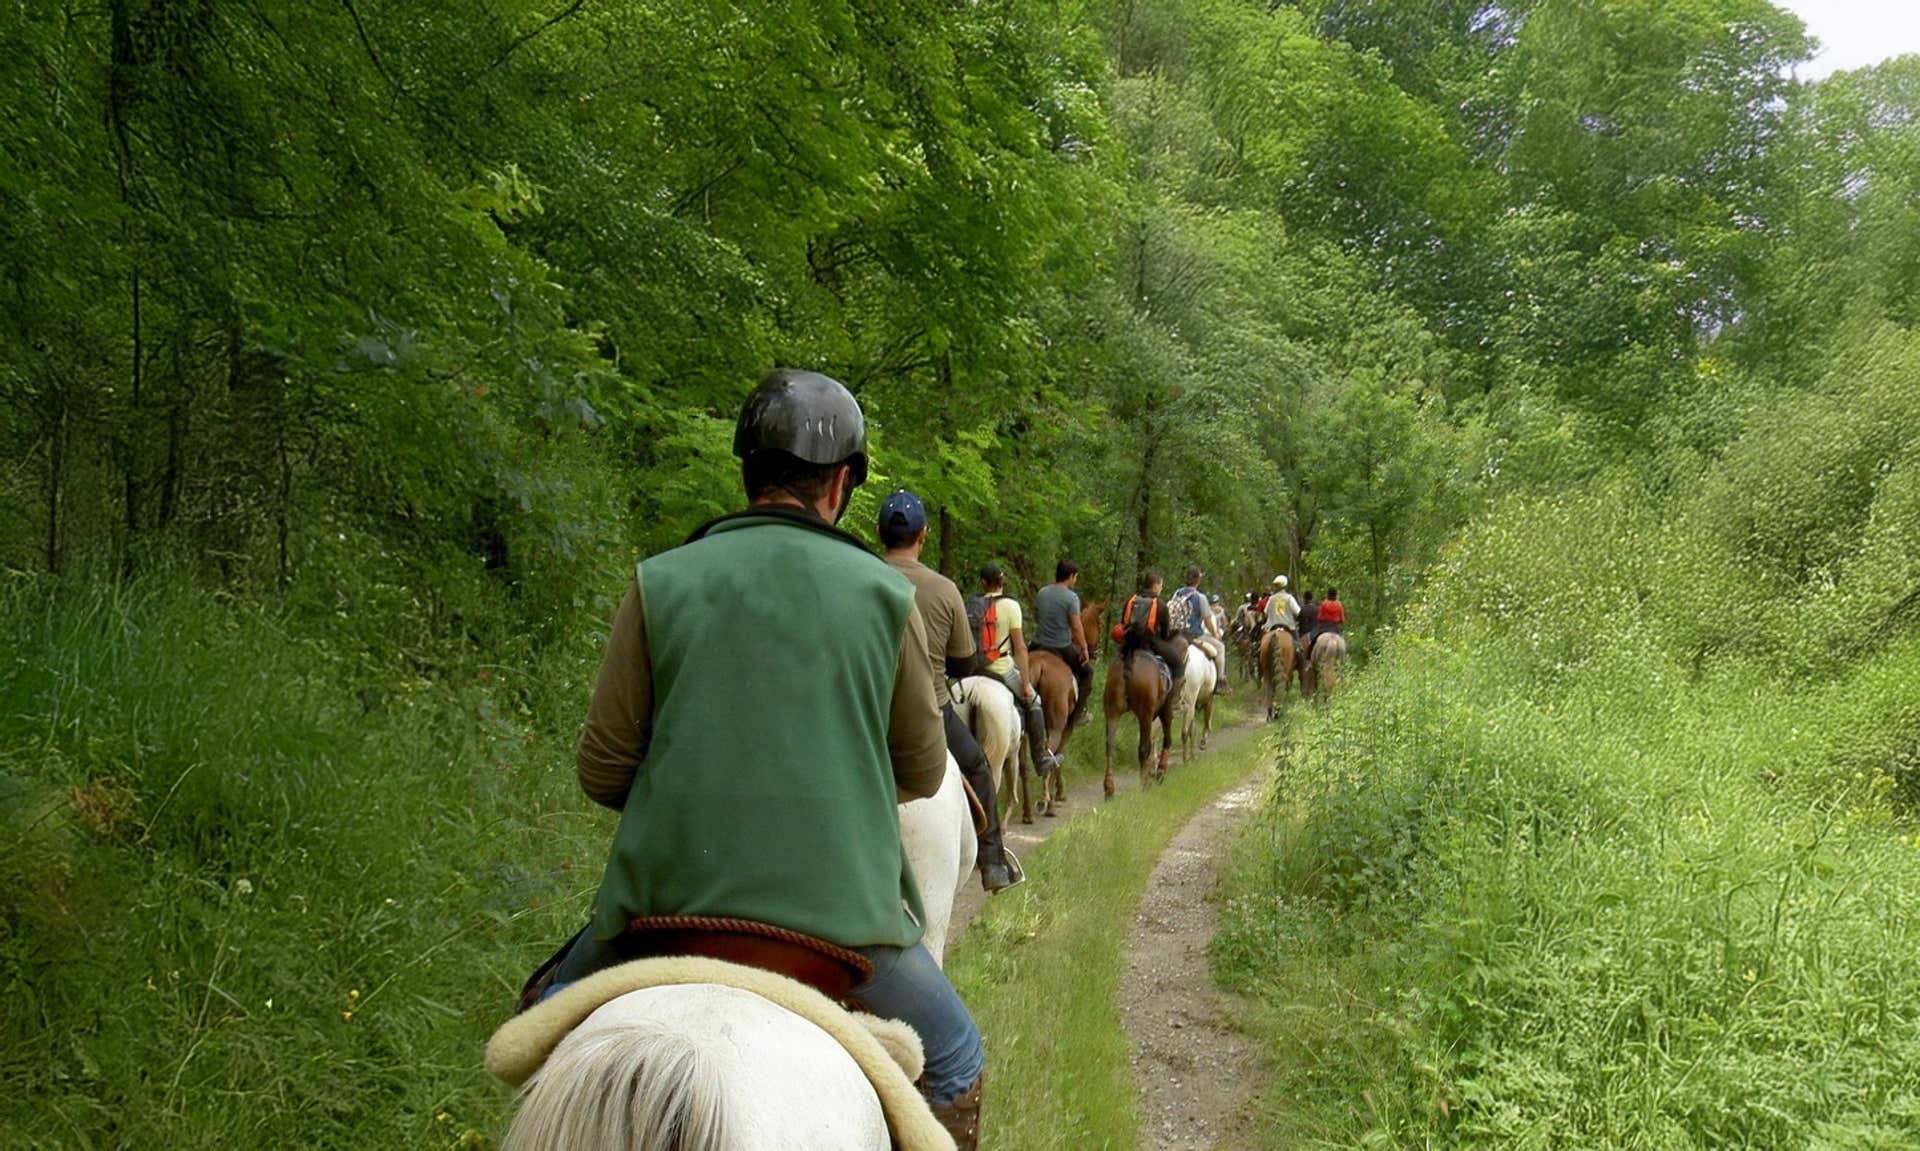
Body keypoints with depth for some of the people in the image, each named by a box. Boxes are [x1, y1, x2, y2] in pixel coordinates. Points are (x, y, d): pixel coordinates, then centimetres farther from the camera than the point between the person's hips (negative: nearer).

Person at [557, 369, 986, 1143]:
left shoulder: (659, 583, -2)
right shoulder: (885, 593, -2)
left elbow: (602, 773, 1)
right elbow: (923, 773, 7)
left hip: (669, 902, 1)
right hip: (841, 909, -1)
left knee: (554, 1008, 32)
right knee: (955, 1065, 25)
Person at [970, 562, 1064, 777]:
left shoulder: (972, 606, 4)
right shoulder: (1010, 606, -9)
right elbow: (1020, 648, -11)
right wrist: (1026, 684, -6)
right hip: (1003, 668, -5)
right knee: (1032, 702, 18)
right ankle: (1041, 759, 21)